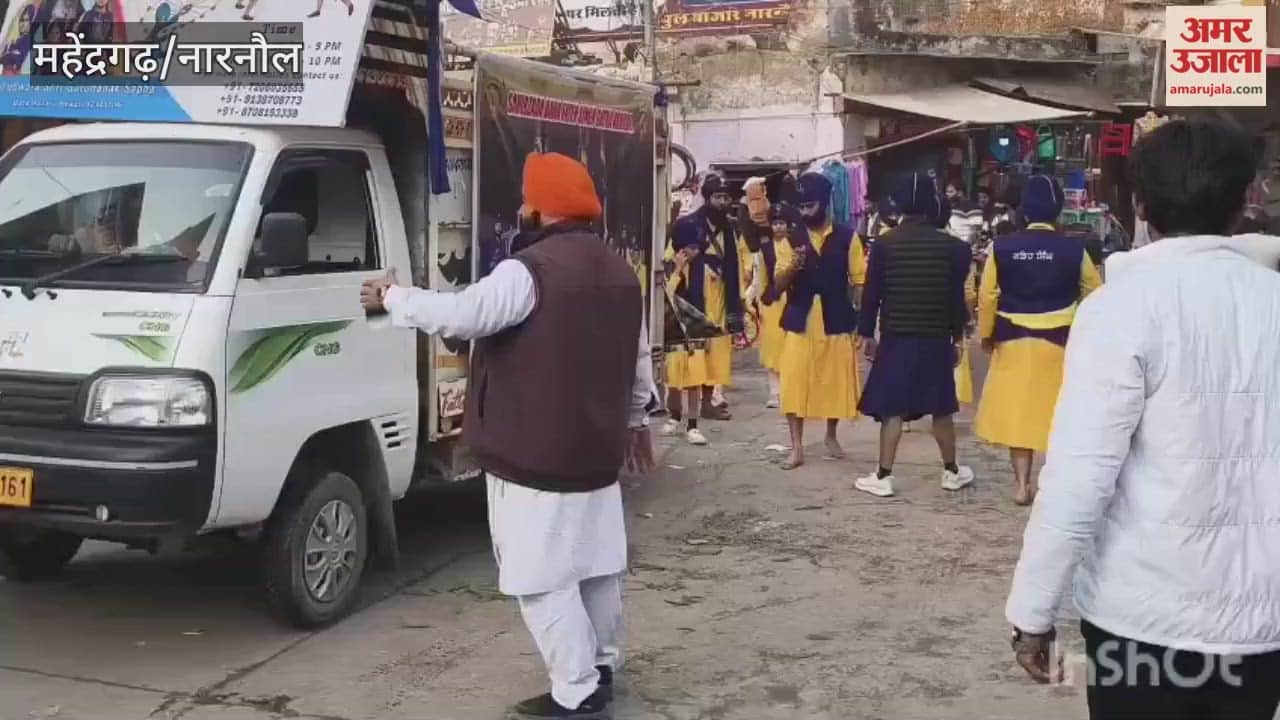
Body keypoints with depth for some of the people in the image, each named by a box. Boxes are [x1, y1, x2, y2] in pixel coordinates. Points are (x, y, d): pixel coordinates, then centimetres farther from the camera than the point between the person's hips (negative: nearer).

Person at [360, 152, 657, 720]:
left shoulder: (528, 271, -18)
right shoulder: (618, 272, 11)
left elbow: (459, 315, -25)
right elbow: (638, 359, 17)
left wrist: (393, 297, -9)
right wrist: (635, 419, 29)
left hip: (535, 455, -9)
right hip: (595, 447, 9)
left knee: (544, 580, -1)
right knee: (596, 565, 19)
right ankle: (601, 665, 33)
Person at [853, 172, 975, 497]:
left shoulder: (885, 243, -5)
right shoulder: (948, 244, -3)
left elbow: (872, 292, -3)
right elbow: (956, 294, 1)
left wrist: (867, 333, 6)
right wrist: (957, 336, 10)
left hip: (895, 336, -1)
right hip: (936, 337, 1)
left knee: (892, 408, 1)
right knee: (941, 408, 12)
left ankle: (883, 476, 2)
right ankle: (951, 471, 23)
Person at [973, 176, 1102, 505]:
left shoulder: (1002, 247, -7)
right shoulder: (1073, 250, -7)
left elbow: (987, 296, -3)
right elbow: (1094, 294, 5)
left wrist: (986, 334, 10)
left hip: (1013, 341, 1)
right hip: (1059, 342, 0)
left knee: (1017, 410, 7)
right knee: (1058, 412, 12)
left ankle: (1022, 484, 5)